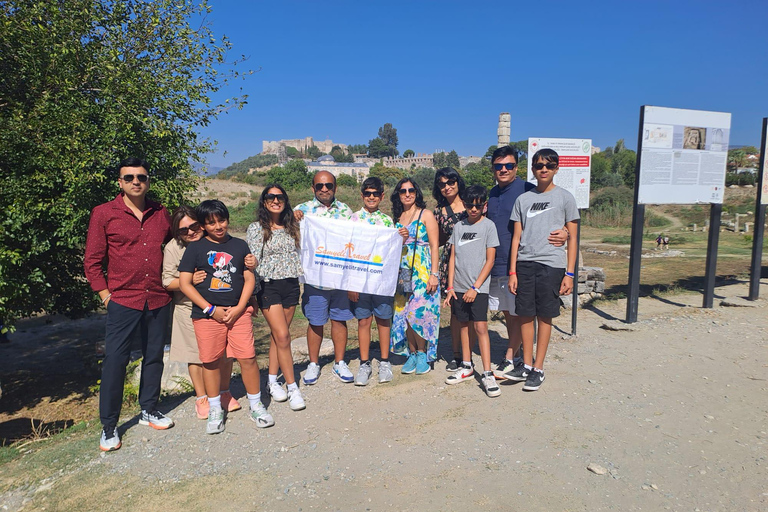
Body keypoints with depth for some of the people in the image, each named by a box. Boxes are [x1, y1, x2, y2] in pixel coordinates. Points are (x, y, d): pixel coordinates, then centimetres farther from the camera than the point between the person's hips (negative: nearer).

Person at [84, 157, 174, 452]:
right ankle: (108, 426, 12)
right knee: (115, 360, -2)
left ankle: (149, 410, 30)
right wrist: (104, 292, -6)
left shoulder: (161, 214, 7)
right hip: (123, 300, -3)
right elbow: (92, 260, -1)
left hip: (158, 299, 4)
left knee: (154, 356, 13)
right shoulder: (103, 214, -3)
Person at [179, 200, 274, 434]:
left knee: (248, 358, -4)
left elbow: (249, 279, 8)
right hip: (207, 315, -1)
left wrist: (239, 308, -6)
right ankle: (215, 410, 24)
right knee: (211, 362, 6)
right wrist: (211, 309, -8)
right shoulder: (195, 248, 2)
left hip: (238, 312, 1)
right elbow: (184, 283, -3)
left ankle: (256, 405, 15)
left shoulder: (239, 245, 8)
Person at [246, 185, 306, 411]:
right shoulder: (256, 229, -2)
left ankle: (272, 381, 22)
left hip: (291, 285, 4)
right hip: (269, 286, -4)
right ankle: (292, 388, -1)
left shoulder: (292, 227, 10)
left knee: (278, 335, 8)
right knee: (283, 336, -10)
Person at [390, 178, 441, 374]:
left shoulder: (426, 215, 0)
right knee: (404, 314, 2)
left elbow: (434, 246, -5)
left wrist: (434, 275, -12)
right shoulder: (396, 218, 13)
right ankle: (412, 353, 15)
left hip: (422, 271, -4)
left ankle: (422, 354, 7)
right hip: (402, 272, 5)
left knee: (418, 313, -11)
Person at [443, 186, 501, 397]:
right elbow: (453, 258, 10)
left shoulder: (488, 226, -2)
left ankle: (487, 374, -4)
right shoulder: (459, 226, 10)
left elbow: (490, 260, -5)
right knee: (463, 325, 12)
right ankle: (467, 367, 25)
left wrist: (475, 287, -10)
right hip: (459, 287, 4)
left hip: (478, 287, -4)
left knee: (480, 327, -9)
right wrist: (450, 287, 3)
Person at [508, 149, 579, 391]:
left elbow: (572, 238, 3)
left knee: (544, 317, 4)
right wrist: (512, 272, 5)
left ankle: (538, 369, 14)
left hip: (551, 264, -3)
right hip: (524, 264, 3)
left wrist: (569, 273, -3)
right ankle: (527, 366, 18)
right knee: (525, 315, 6)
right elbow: (517, 237, 11)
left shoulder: (565, 198, 4)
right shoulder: (523, 199, 11)